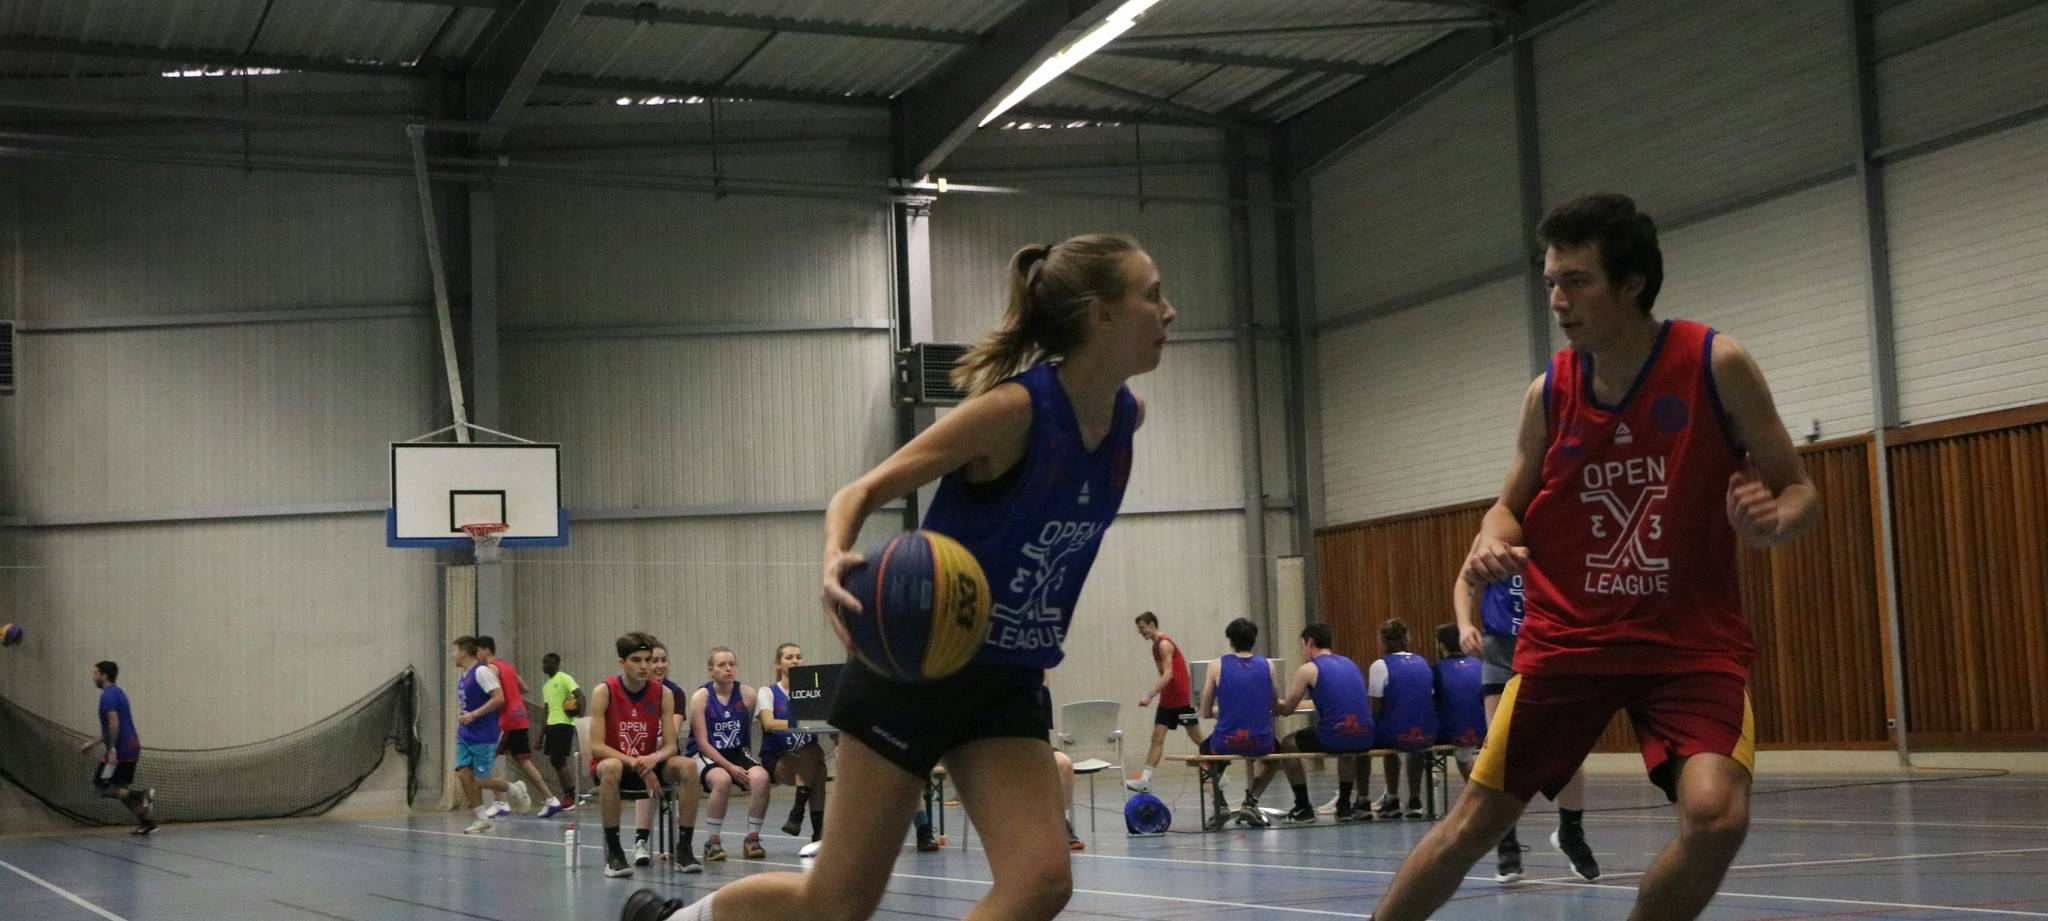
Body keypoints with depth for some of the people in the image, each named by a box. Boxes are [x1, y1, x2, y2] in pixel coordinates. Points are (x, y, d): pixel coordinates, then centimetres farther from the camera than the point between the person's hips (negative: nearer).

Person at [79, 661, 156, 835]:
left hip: (120, 749, -9)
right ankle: (145, 822, 6)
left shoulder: (108, 695, -10)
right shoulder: (118, 692, 20)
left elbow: (114, 722, -22)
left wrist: (112, 750, -26)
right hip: (132, 747, 9)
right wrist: (93, 742, 31)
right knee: (121, 789, 14)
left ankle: (142, 795, -18)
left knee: (101, 786, -3)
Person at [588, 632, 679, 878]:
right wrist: (634, 763, -29)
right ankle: (613, 852, -29)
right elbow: (597, 746, -17)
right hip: (612, 762, -3)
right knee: (612, 768, -39)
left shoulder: (663, 694, -4)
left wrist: (653, 759, -29)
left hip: (647, 765, 3)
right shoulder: (604, 692, -12)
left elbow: (670, 746, -6)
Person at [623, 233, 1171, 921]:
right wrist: (836, 561, -37)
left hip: (1005, 684, 6)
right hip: (914, 667, -6)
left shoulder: (1125, 418, 0)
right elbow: (862, 492, -16)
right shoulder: (1015, 407, -21)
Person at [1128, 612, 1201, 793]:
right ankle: (1145, 780, -8)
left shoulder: (1164, 645, -17)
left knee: (1197, 738, 1)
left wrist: (1149, 696, -31)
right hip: (1167, 700, 9)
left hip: (1182, 699, -9)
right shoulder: (1156, 645, 12)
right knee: (1157, 738, -2)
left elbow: (1168, 675, -26)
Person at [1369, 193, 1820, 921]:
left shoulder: (1717, 367, -9)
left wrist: (1772, 520, -28)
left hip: (1693, 642, -2)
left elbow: (1800, 493, -4)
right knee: (1476, 821, 2)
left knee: (1716, 816, -23)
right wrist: (1493, 539, -12)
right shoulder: (1549, 393, -1)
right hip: (1567, 638, 2)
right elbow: (1511, 506, 12)